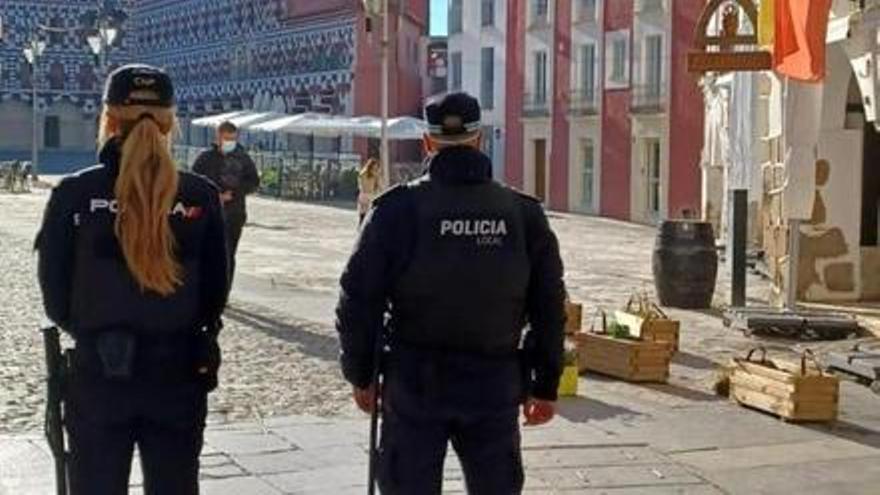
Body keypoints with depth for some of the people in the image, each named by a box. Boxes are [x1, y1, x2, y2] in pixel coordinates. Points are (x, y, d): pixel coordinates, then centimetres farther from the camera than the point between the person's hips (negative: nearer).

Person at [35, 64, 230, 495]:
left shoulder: (74, 194, -9)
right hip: (179, 375, 1)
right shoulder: (201, 197, -6)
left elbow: (55, 294, -2)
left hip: (97, 376, -1)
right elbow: (216, 289, 2)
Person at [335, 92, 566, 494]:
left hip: (414, 384, -2)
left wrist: (360, 374, 6)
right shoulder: (524, 213, 1)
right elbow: (549, 309, 4)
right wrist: (545, 385, 13)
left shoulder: (397, 209, -7)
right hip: (496, 384, 2)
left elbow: (359, 299, -6)